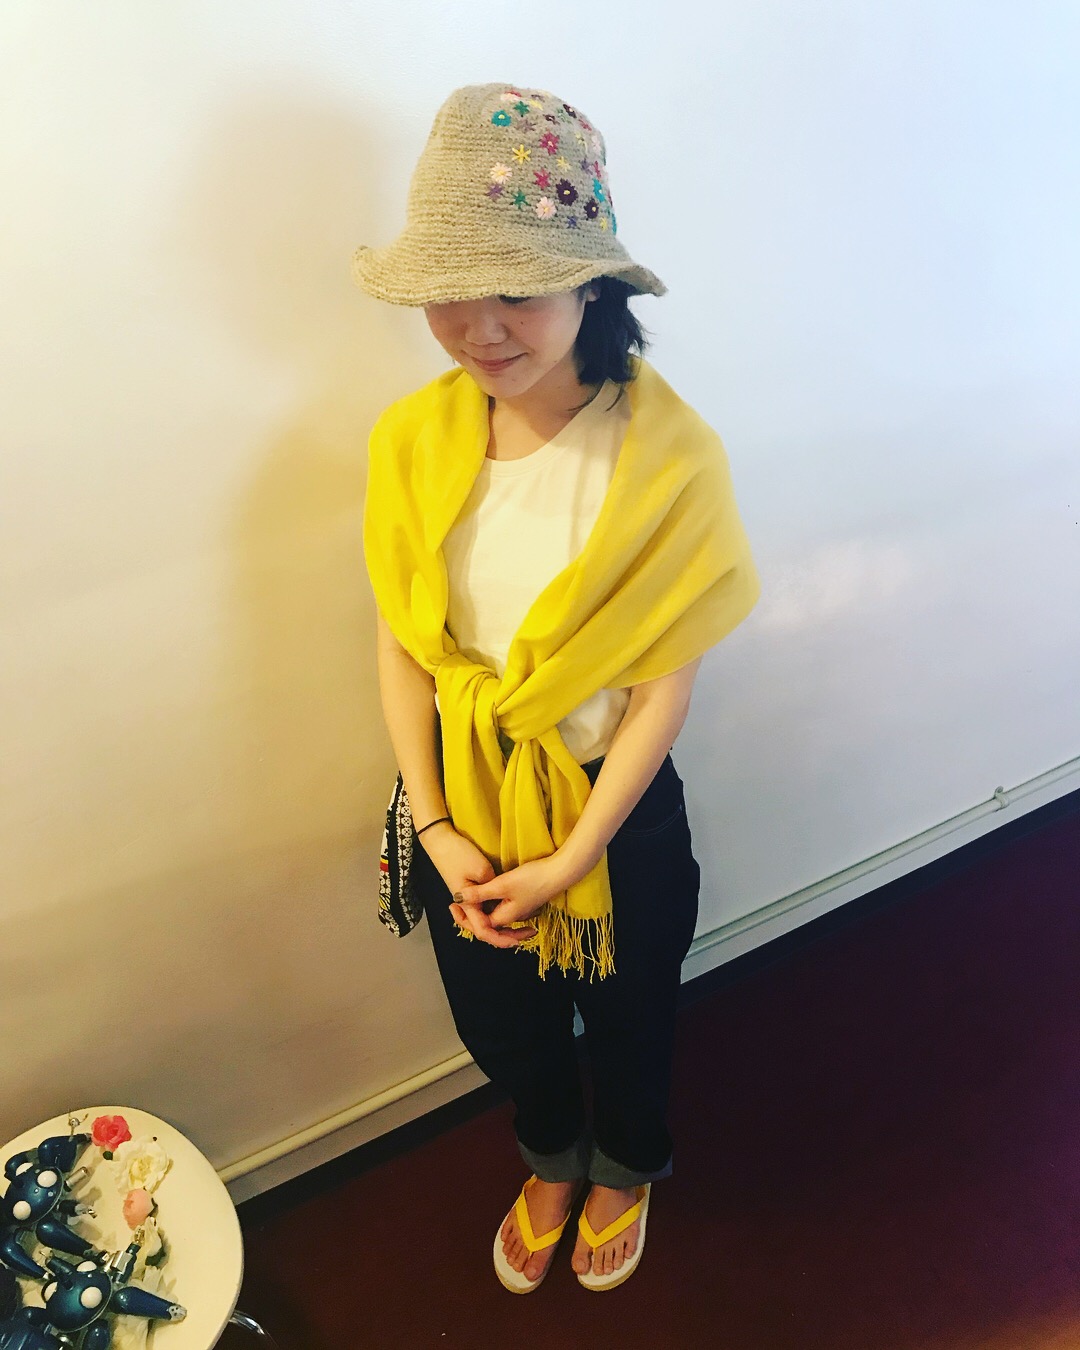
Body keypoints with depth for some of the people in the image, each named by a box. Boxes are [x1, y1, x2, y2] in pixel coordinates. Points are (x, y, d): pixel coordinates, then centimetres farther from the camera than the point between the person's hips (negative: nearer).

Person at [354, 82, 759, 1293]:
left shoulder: (668, 454, -23)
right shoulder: (412, 441, -13)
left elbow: (664, 683, -18)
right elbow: (402, 647, -7)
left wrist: (571, 860, -15)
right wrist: (436, 828, -10)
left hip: (615, 808, -3)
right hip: (463, 803, 3)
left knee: (626, 1019, 25)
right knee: (499, 1025, 26)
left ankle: (626, 1170, 61)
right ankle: (550, 1161, 63)